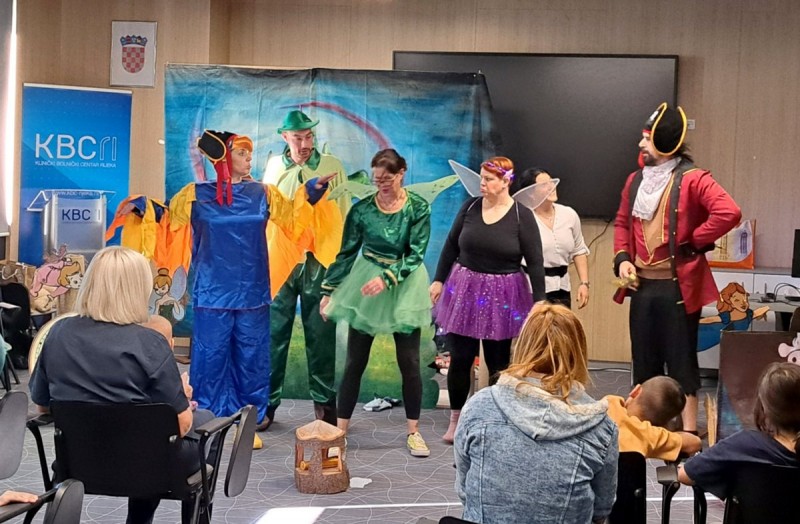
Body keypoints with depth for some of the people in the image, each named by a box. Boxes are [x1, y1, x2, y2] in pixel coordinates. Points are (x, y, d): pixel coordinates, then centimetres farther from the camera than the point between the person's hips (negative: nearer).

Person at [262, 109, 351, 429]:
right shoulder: (274, 168, 6)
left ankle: (324, 402, 15)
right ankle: (267, 403, 9)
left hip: (320, 262, -1)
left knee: (321, 336, 5)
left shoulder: (332, 167, 2)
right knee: (274, 334, 2)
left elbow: (343, 214, 4)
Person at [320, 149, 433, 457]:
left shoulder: (418, 208, -7)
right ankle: (340, 429, 11)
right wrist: (329, 291, 0)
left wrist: (387, 278, -22)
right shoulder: (362, 209, -4)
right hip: (364, 286, 1)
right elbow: (346, 253, 1)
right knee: (355, 362, 3)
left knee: (409, 362, 3)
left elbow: (415, 253, -11)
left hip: (404, 287, 0)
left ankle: (413, 431, 15)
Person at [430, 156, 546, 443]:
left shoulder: (522, 215, -8)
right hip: (465, 290, 2)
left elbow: (535, 262, -8)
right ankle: (455, 419, 20)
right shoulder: (470, 206, 0)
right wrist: (438, 280, 7)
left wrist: (540, 302, -11)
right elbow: (451, 245, 8)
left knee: (498, 363, 6)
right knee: (460, 358, 5)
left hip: (502, 297, -2)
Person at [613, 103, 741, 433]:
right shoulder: (636, 180, 9)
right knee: (644, 359, 14)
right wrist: (622, 258, 3)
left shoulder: (692, 179, -12)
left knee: (681, 358, 2)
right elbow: (622, 222, 19)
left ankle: (688, 432, 10)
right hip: (643, 285, 6)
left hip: (678, 286, -6)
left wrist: (694, 242, -15)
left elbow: (729, 213, -25)